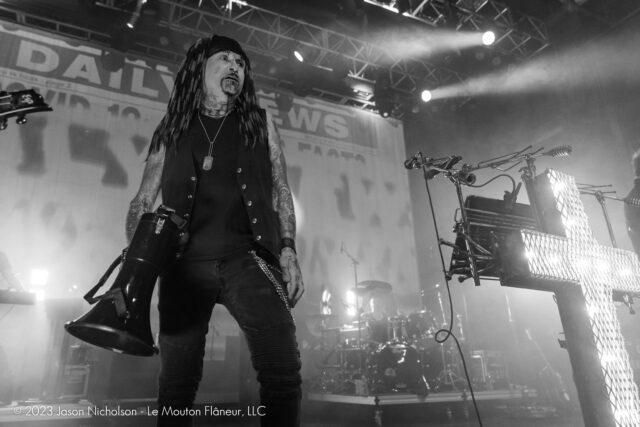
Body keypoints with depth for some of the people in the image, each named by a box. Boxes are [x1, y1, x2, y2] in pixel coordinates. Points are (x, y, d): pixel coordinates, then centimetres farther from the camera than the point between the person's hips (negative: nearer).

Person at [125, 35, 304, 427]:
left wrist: (288, 251, 1)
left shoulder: (260, 123, 16)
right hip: (186, 261, 1)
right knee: (177, 382, 2)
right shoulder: (171, 129, 15)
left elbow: (281, 192, 13)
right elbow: (143, 201, 13)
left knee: (284, 370, -14)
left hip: (249, 257, 0)